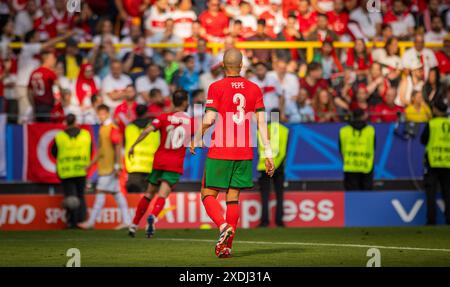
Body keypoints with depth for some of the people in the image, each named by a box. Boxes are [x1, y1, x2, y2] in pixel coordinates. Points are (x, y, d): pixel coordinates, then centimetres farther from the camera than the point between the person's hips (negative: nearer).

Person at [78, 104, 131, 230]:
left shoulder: (112, 128, -11)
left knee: (101, 192, -9)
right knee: (117, 193, 7)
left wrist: (117, 165, -20)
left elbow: (118, 147, -16)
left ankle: (91, 221, -9)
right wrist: (90, 164, 26)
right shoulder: (102, 128, 17)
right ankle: (126, 220, 8)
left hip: (110, 166, -10)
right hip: (103, 166, 10)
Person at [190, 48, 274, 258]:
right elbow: (262, 122, 3)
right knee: (233, 197, 8)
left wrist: (195, 140, 6)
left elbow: (209, 120, -10)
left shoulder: (216, 87, -5)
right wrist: (268, 154, 4)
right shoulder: (254, 89, 6)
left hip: (219, 152, -4)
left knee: (208, 195, 5)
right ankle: (227, 245, 5)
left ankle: (223, 226, -21)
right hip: (245, 153, 4)